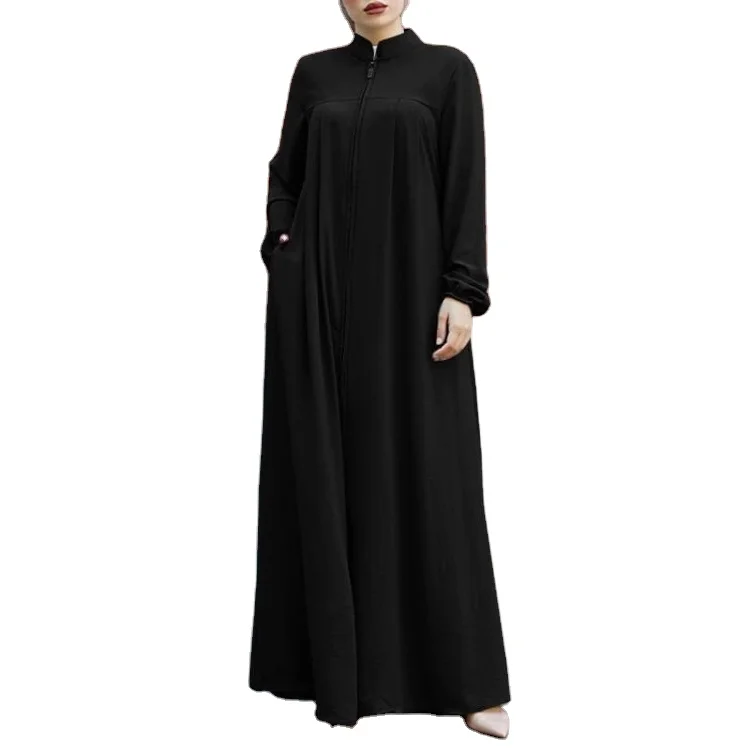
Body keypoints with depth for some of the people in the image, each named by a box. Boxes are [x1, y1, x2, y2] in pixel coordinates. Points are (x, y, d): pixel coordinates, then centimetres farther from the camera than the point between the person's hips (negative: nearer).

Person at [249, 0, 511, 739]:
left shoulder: (448, 68, 3)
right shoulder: (314, 72, 12)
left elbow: (467, 185, -3)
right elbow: (284, 174, 16)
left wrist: (462, 291, -12)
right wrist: (282, 255, 1)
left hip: (410, 287, -3)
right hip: (320, 290, 3)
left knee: (426, 471, -4)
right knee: (329, 467, 3)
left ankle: (467, 677, 6)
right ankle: (340, 665, 15)